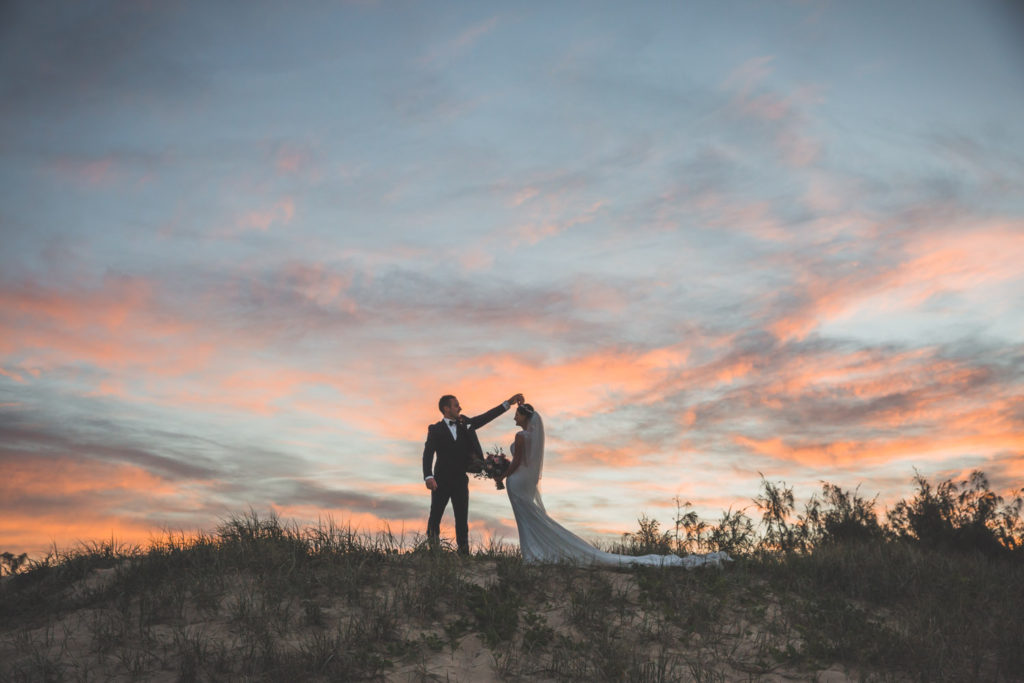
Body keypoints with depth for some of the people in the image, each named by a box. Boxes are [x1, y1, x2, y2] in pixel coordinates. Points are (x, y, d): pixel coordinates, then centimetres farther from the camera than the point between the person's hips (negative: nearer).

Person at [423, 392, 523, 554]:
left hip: (460, 481, 3)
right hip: (441, 481, -3)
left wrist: (508, 403, -3)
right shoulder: (435, 430, -3)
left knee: (462, 519, -2)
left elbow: (487, 416, 6)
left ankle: (463, 552, -1)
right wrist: (428, 477, -27)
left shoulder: (465, 425, 9)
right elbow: (428, 454, -12)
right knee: (435, 518, 5)